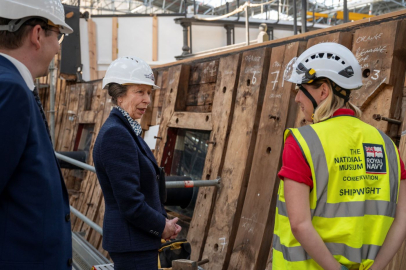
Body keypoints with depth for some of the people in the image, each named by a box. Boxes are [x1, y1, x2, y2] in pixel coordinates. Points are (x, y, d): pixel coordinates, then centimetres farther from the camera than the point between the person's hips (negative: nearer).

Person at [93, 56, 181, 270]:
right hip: (132, 244, -10)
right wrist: (162, 227, -10)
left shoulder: (126, 131, 10)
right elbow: (130, 202, -24)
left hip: (138, 239, 10)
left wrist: (165, 221, 4)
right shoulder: (115, 134, -20)